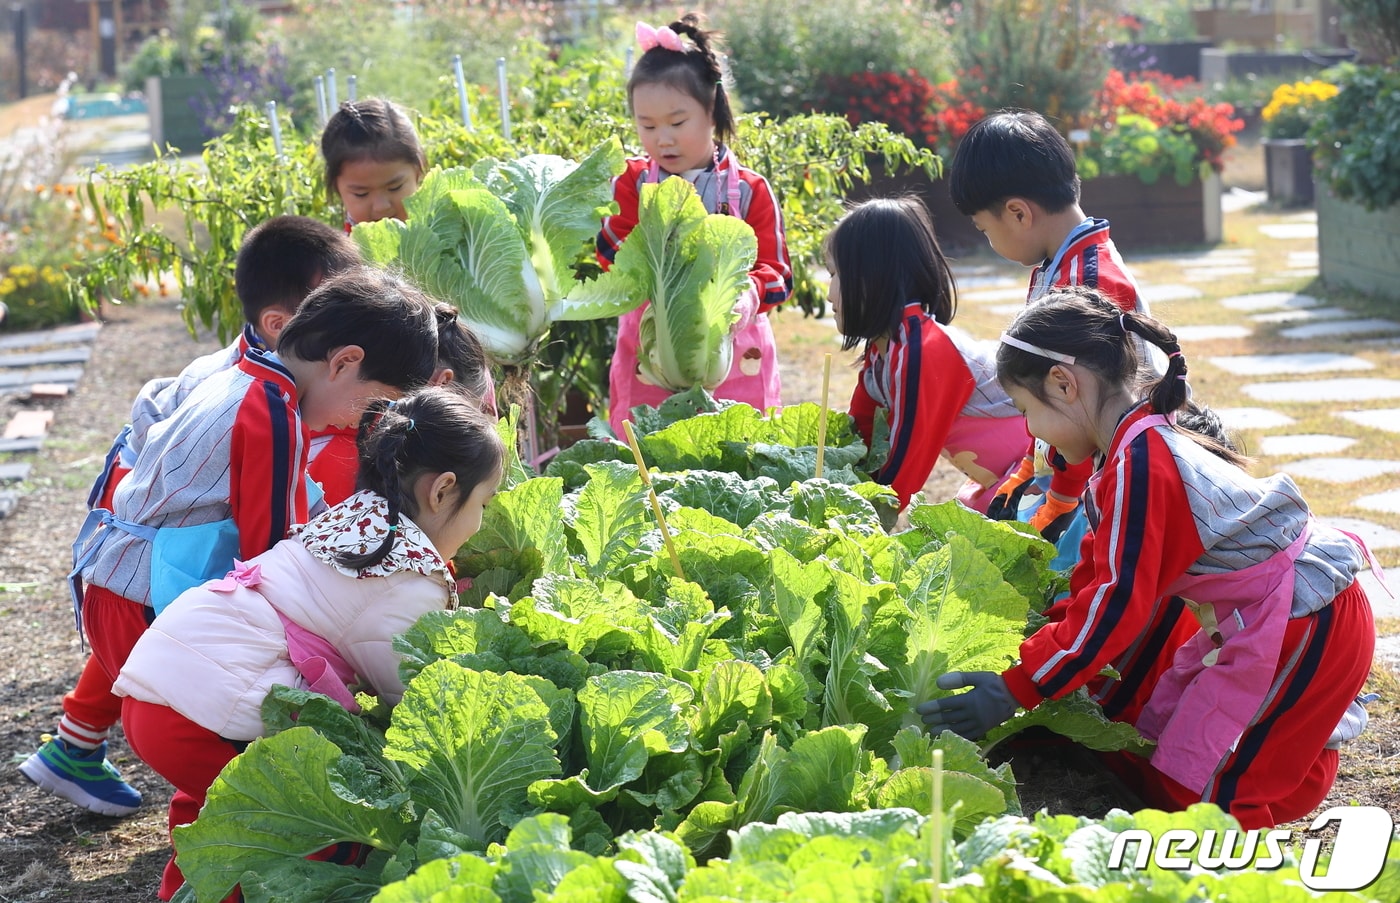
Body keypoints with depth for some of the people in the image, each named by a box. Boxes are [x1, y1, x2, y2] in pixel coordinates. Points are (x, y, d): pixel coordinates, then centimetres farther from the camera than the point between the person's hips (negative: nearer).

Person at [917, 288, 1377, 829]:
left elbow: (1119, 601, -24)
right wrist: (1047, 636, 11)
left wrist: (1015, 690, -21)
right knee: (1155, 741, 11)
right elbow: (1105, 573, 14)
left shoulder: (1139, 463, -23)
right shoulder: (1139, 448, 8)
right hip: (1257, 617, 10)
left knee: (1194, 785, -8)